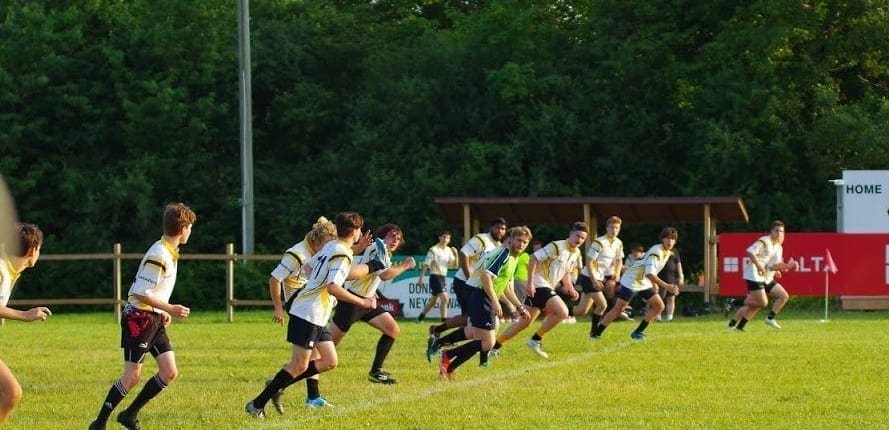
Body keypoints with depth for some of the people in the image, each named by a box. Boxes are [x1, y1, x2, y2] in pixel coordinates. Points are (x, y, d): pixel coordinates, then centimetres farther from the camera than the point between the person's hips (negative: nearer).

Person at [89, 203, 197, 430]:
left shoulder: (170, 253, 11)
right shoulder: (158, 255, -20)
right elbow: (140, 293, -23)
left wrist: (163, 311, 15)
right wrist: (169, 308, -20)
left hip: (154, 319, 9)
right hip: (139, 318, -9)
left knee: (170, 372, 2)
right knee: (132, 376, -9)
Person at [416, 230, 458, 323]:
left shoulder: (449, 250, 8)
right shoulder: (434, 250, -12)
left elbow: (454, 266, 8)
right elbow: (426, 265, -12)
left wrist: (456, 255, -9)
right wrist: (420, 279, -16)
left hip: (443, 277, 8)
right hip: (435, 277, -8)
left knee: (434, 300, 17)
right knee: (444, 298, -17)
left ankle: (421, 317, 32)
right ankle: (444, 321, -15)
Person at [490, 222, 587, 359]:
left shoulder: (576, 254, 11)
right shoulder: (557, 247, -15)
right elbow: (534, 259, -18)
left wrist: (570, 289, 12)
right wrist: (530, 283, -22)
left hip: (548, 287, 9)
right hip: (539, 285, -9)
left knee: (524, 323, 10)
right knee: (562, 312, -21)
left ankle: (494, 347, 16)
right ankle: (536, 340, -10)